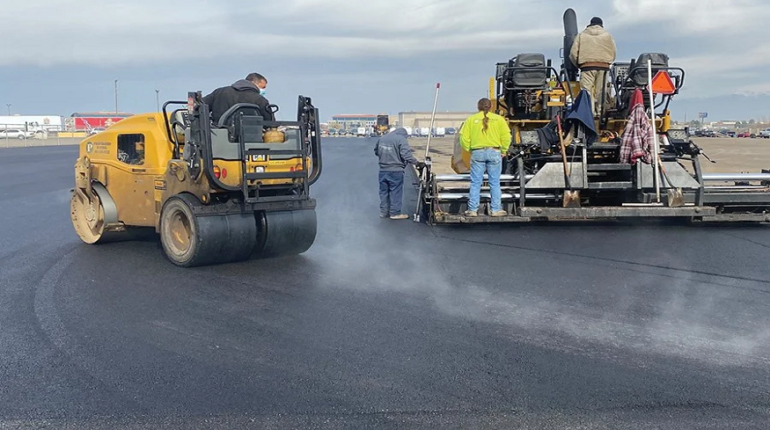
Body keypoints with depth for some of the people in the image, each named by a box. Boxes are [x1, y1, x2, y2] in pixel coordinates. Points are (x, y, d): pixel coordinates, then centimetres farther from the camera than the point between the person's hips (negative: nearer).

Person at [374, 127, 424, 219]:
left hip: (383, 170, 6)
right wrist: (417, 163, -19)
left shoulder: (382, 138, 10)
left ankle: (383, 212, 21)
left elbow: (376, 151, 20)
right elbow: (406, 155, -21)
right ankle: (395, 213, 7)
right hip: (395, 171, -6)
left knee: (383, 191, 14)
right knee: (395, 192, 3)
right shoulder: (401, 139, -10)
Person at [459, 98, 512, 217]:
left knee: (475, 183, 5)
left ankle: (473, 210, 5)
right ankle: (496, 210, 8)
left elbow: (464, 138, -1)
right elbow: (506, 136, -3)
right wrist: (503, 150, 7)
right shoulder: (498, 119, 5)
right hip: (494, 152, 0)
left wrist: (469, 150, 10)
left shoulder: (471, 119, 5)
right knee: (495, 183, 6)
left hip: (477, 153, 0)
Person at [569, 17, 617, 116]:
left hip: (587, 67, -1)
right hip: (603, 67, 2)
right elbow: (613, 52, 10)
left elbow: (573, 53, 4)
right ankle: (599, 111, 4)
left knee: (587, 91, -7)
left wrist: (578, 64, 19)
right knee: (600, 92, 6)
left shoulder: (582, 35, 10)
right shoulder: (607, 35, 14)